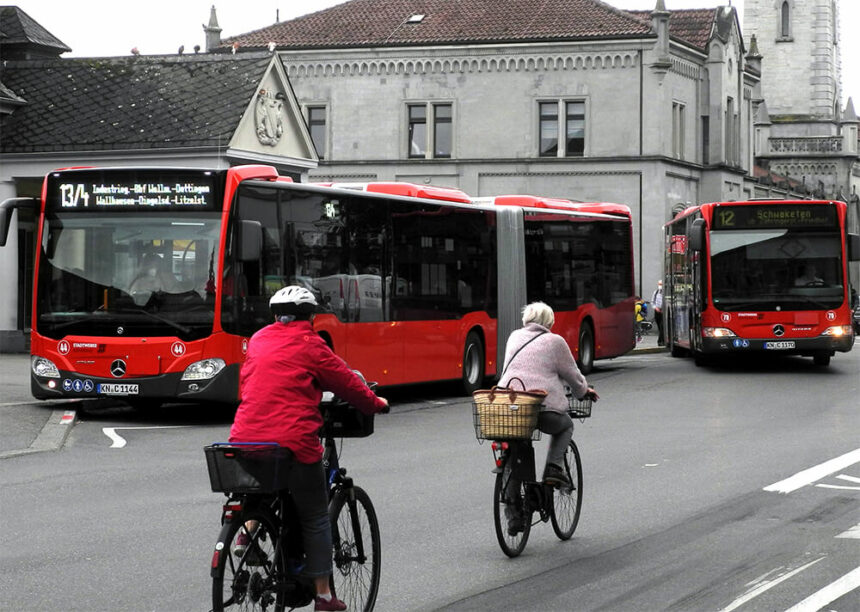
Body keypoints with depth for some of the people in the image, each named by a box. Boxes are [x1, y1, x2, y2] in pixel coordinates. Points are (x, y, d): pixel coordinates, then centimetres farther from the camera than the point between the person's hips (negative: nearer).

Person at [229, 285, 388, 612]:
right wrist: (377, 404, 24)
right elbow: (347, 383, 6)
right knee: (315, 518, 9)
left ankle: (249, 527, 10)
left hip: (246, 437, 5)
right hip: (292, 440, -5)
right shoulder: (310, 346, 0)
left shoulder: (258, 340, 14)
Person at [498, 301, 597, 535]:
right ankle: (553, 468, 8)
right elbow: (572, 374, 12)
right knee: (565, 426, 29)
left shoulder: (514, 337, 20)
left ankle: (513, 515, 8)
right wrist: (583, 391, 32)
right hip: (544, 407, -4)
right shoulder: (554, 341, 6)